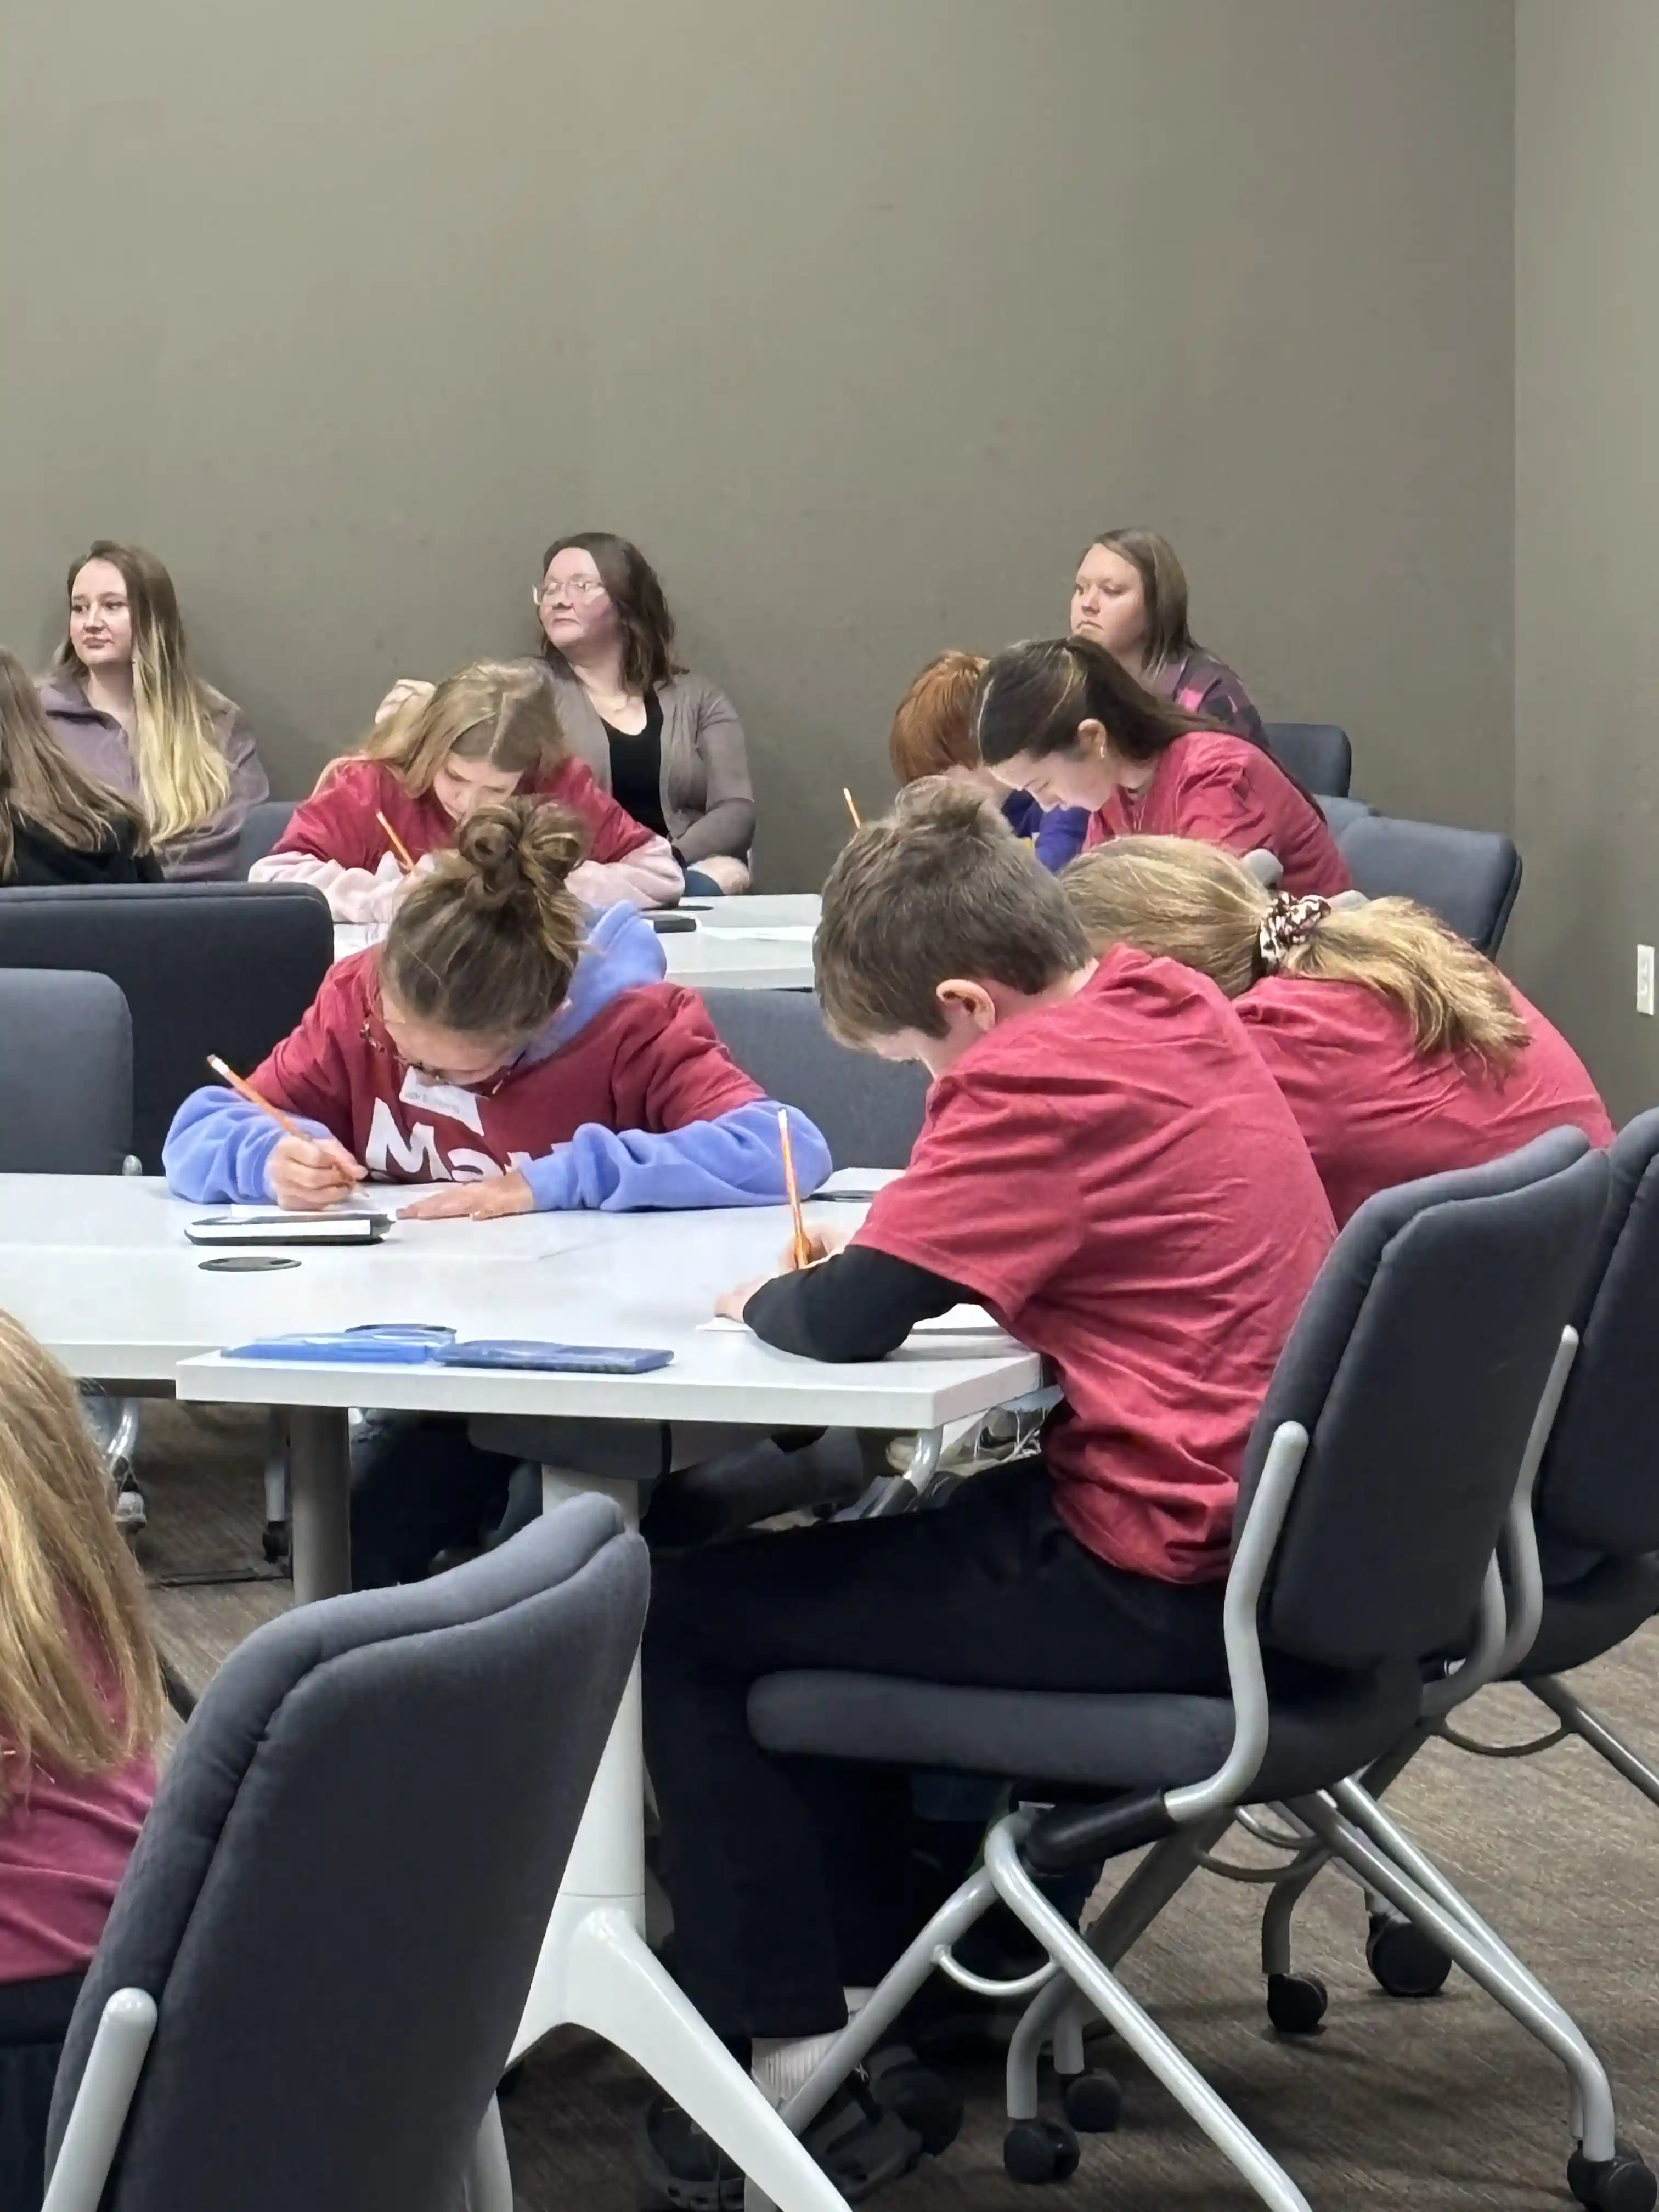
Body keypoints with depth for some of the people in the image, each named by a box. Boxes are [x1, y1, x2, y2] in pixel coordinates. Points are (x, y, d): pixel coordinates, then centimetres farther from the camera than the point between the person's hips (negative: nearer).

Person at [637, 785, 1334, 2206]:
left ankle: (796, 2065, 6)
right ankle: (864, 1973, 33)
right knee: (848, 1552, 29)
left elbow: (845, 1324, -23)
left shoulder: (1043, 1079, -20)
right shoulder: (1173, 1007, 7)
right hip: (1276, 1542, 10)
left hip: (1170, 1590, -10)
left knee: (690, 1617, 2)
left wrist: (763, 1302, -1)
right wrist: (859, 1267, 4)